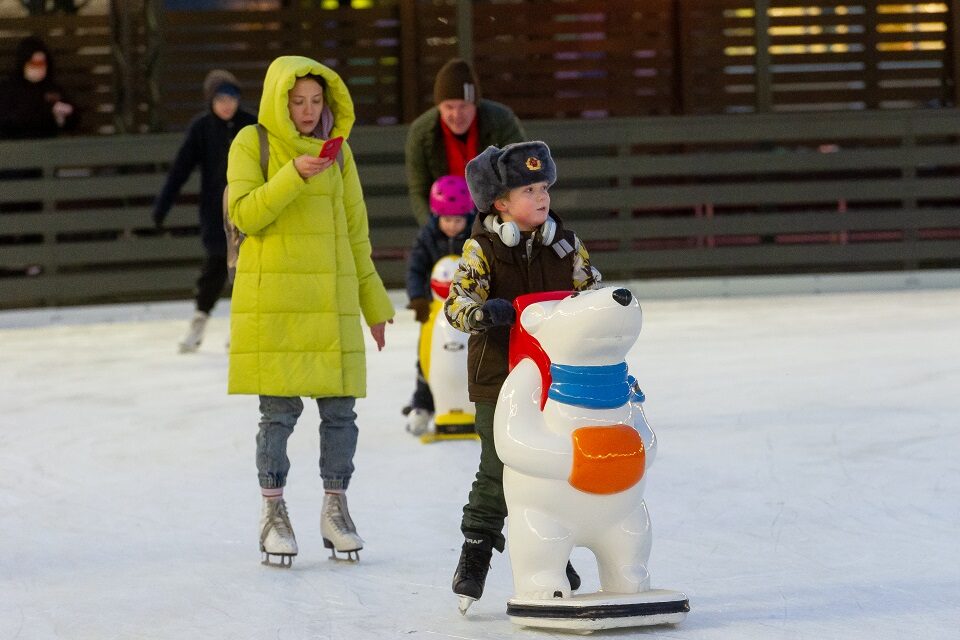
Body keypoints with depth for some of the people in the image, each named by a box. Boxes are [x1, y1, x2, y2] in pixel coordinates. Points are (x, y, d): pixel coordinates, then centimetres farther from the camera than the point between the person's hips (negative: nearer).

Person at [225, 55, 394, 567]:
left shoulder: (337, 151, 12)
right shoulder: (252, 144, 2)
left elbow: (355, 232, 16)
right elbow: (244, 214, -8)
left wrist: (374, 303, 17)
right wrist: (293, 176, -20)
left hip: (331, 300, 3)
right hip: (273, 299, -3)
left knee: (339, 408, 1)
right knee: (279, 409, -5)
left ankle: (335, 508, 13)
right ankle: (273, 512, 5)